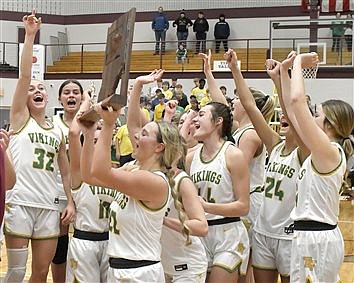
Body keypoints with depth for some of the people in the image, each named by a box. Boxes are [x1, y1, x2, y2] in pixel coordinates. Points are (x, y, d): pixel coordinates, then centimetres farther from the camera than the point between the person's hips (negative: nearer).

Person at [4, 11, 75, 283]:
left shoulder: (58, 131, 15)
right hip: (20, 203, -4)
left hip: (50, 206, 4)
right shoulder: (20, 117, 4)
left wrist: (71, 202, 5)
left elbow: (66, 171, 18)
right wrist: (30, 35, -13)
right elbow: (24, 75, -7)